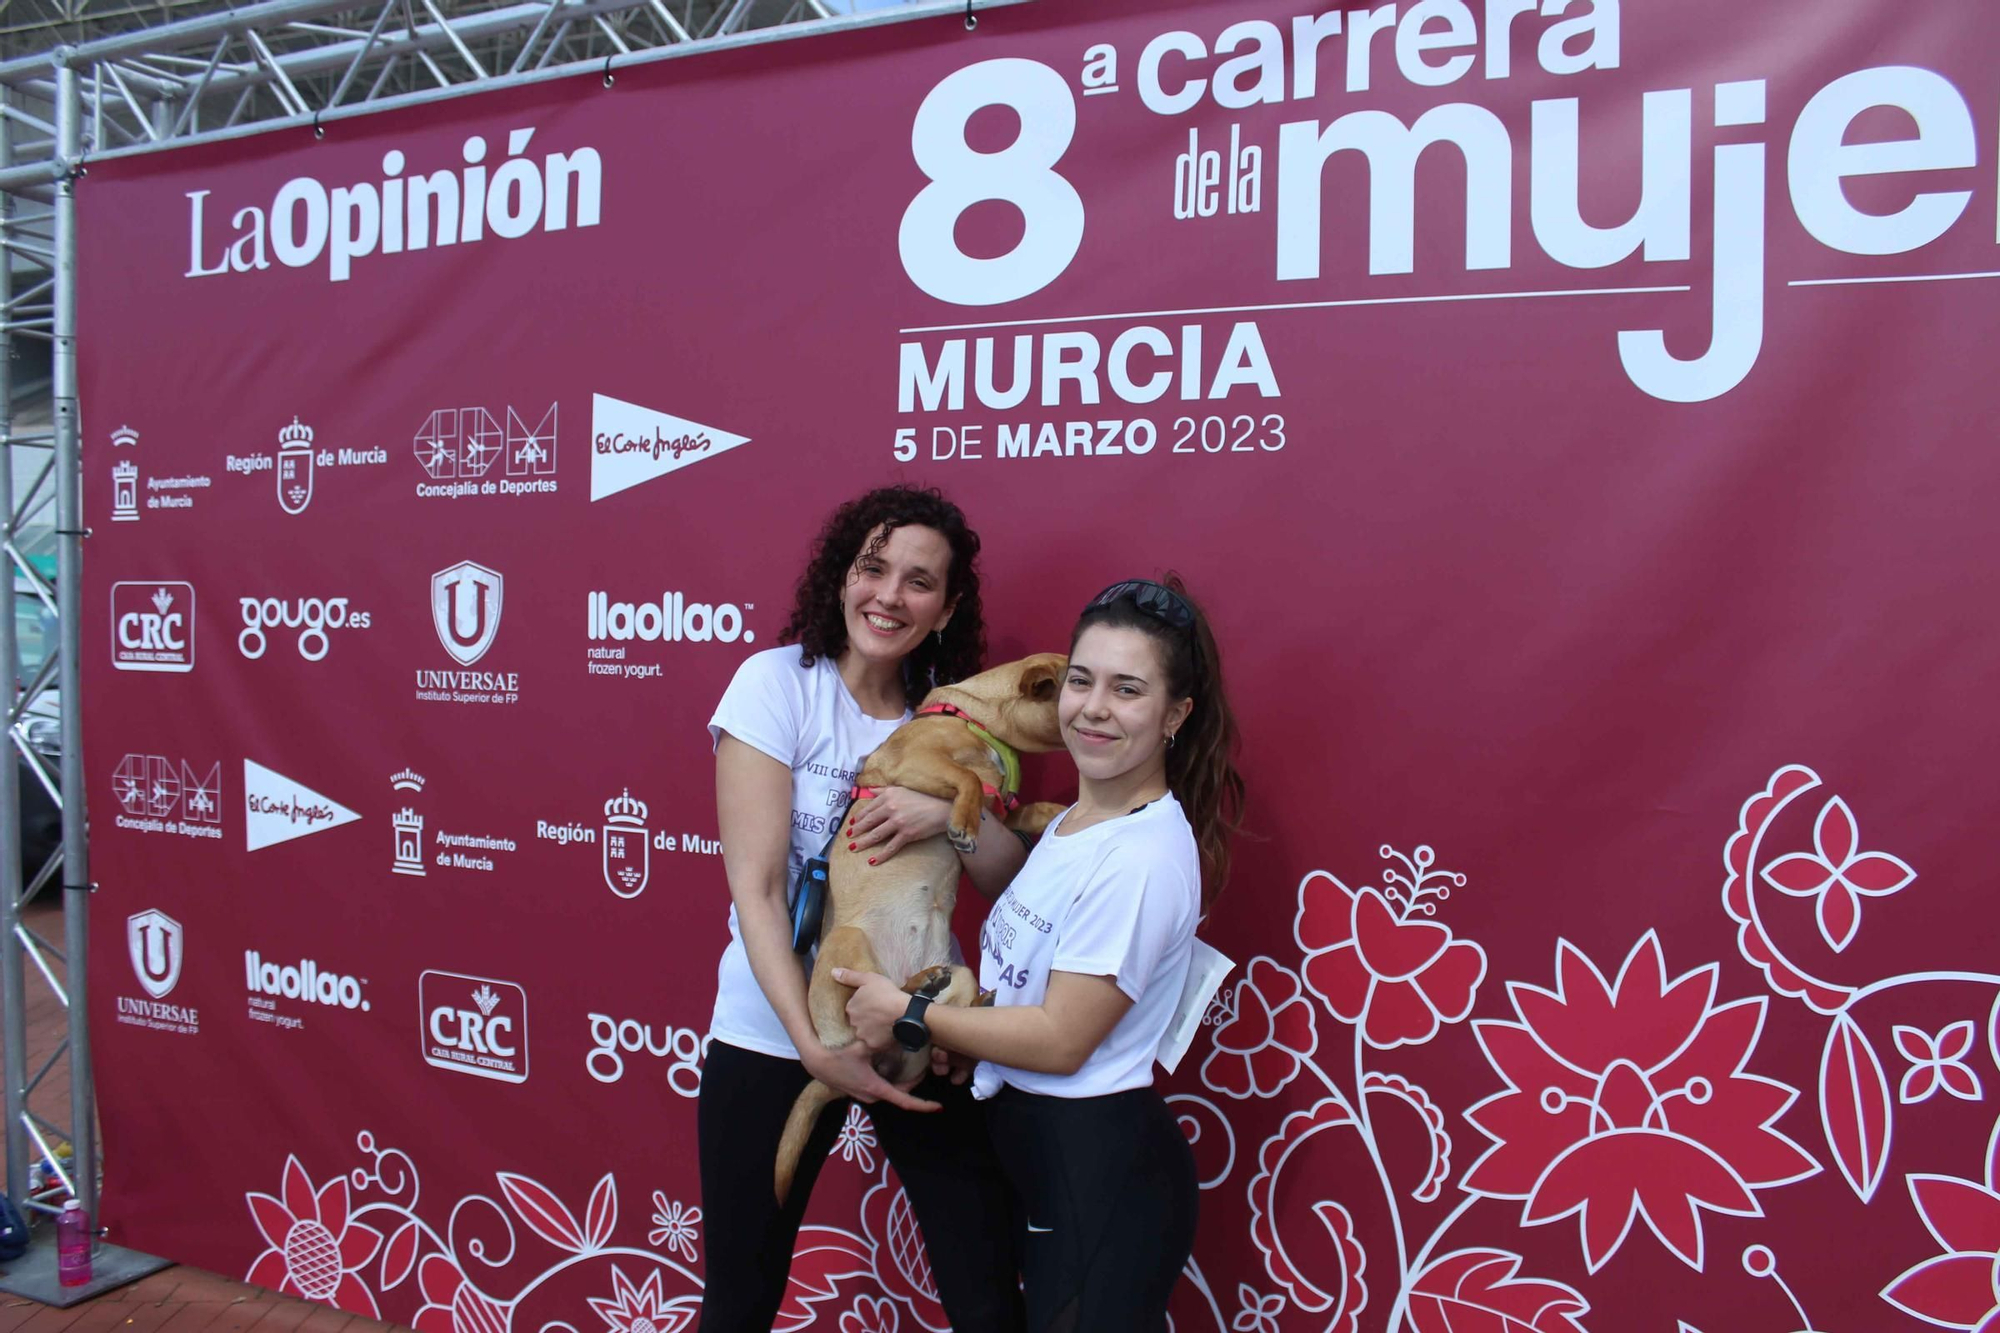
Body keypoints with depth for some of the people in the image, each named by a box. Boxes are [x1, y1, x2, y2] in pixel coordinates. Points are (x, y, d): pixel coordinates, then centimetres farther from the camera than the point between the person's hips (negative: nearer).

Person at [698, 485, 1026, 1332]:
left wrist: (954, 812, -21)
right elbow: (754, 888, -13)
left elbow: (1013, 883, -2)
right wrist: (813, 1046, -20)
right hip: (776, 1032, -2)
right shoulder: (778, 681, -9)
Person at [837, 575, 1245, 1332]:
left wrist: (909, 1017, -13)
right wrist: (959, 1034, -6)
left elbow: (1061, 1040, -21)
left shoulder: (1142, 857, -23)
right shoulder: (1075, 822, 6)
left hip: (1100, 1173, -9)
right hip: (1035, 1153, 9)